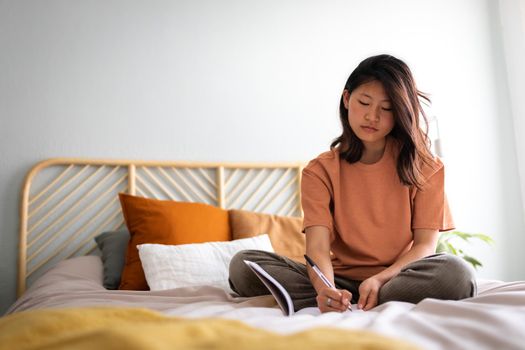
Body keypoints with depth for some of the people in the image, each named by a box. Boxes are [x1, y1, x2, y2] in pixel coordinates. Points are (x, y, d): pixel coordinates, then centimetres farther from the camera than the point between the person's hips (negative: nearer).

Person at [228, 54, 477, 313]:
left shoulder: (423, 166, 1)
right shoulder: (320, 170, 0)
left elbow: (426, 244, -6)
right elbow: (317, 247, -13)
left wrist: (381, 279, -25)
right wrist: (326, 289, -36)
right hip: (341, 279, 0)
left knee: (456, 273, -35)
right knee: (243, 264, -19)